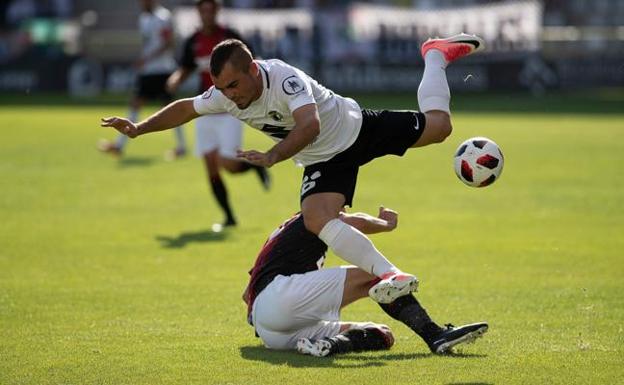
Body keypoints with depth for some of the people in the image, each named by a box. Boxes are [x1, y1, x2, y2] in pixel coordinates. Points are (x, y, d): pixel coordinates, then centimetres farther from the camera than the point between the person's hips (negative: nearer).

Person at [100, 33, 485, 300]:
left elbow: (310, 125, -52)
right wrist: (139, 128, -2)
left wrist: (273, 157, -63)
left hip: (359, 127, -5)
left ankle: (436, 54, 34)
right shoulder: (225, 96, -15)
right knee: (318, 221, -23)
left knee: (438, 126, 5)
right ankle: (390, 275, -32)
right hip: (324, 161, 5)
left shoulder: (286, 80, -37)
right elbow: (187, 108, 5)